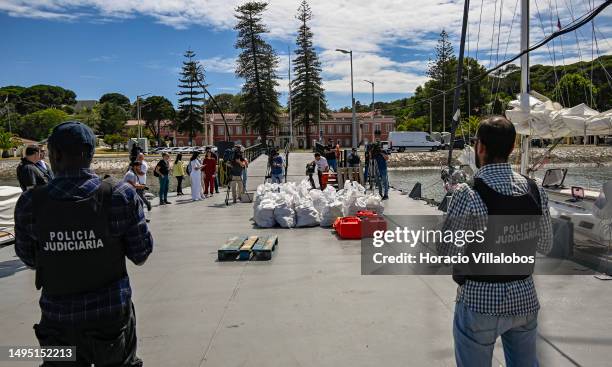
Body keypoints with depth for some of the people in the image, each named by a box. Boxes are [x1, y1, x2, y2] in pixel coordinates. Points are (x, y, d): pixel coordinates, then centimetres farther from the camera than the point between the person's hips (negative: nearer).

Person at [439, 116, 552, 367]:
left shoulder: (468, 194, -20)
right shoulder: (535, 190, -4)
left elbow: (446, 252, -15)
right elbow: (546, 246, 7)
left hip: (480, 300, -5)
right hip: (525, 298, 5)